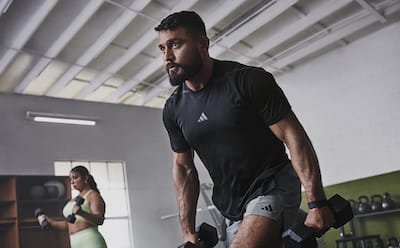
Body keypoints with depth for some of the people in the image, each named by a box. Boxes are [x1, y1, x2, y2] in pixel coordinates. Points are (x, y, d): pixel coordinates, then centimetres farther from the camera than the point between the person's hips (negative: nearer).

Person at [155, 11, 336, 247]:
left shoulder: (249, 81, -16)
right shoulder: (174, 109, 0)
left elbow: (294, 136, -16)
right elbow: (183, 167, 9)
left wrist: (318, 203, -20)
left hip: (273, 187, -6)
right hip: (232, 205, 6)